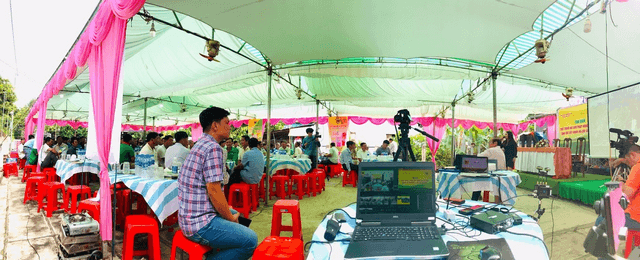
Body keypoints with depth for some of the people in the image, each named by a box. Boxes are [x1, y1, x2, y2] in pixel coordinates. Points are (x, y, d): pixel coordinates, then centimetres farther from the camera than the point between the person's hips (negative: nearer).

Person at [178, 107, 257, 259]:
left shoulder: (200, 145, 13)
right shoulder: (213, 148, -17)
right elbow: (214, 191, -22)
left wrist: (232, 214, 17)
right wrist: (231, 218, -7)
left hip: (188, 217, 10)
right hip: (200, 224, -10)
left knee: (235, 214, 28)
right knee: (251, 240, -16)